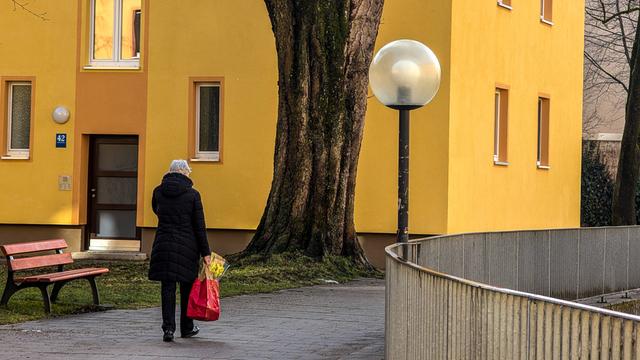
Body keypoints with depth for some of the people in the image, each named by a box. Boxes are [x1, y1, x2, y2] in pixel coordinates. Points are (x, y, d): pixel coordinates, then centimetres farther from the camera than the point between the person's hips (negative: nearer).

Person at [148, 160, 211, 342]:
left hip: (164, 245, 1)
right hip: (187, 247, -1)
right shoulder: (192, 194, -6)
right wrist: (205, 252, -1)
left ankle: (168, 328, -7)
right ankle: (186, 327, 22)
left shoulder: (158, 191, 0)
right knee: (187, 287, 13)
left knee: (167, 287, 3)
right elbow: (199, 226, -5)